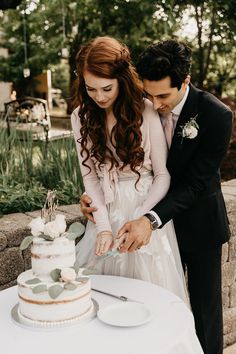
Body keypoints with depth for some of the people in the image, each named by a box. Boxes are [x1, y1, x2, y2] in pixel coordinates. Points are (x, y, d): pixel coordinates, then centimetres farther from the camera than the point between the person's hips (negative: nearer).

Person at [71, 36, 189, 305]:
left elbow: (163, 175, -8)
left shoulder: (147, 113, -13)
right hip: (106, 214, 3)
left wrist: (139, 221, -17)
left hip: (147, 211, -3)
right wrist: (103, 227, -12)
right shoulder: (81, 117, -1)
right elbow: (90, 176, -1)